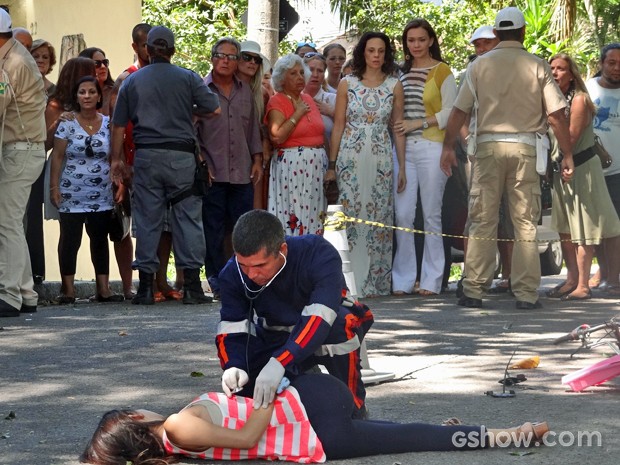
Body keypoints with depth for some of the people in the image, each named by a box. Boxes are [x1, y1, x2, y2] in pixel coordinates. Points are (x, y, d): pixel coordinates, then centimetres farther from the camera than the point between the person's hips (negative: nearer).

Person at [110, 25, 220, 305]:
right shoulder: (187, 78, 2)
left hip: (146, 156, 1)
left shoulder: (132, 81, 7)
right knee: (188, 217, 2)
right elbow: (214, 108, -1)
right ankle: (192, 286, -1)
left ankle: (145, 287, 3)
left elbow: (119, 125, 7)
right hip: (181, 156, -1)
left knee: (147, 220, 4)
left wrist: (116, 159, 16)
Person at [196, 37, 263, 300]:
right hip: (213, 173, -4)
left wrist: (257, 160, 12)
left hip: (242, 172, 4)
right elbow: (191, 130, -2)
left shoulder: (245, 92, 15)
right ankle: (217, 280, 4)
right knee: (213, 230, -2)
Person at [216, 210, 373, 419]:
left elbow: (319, 318, -45)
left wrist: (278, 363, -56)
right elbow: (231, 329, -20)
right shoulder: (233, 274, -19)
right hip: (276, 337, 4)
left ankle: (353, 407, -19)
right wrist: (234, 367, -42)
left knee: (343, 325, -38)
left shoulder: (319, 255, -34)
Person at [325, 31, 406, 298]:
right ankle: (353, 282, -1)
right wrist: (332, 164, 2)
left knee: (379, 218, 0)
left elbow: (399, 128, 9)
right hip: (351, 156, -1)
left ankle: (376, 282, 5)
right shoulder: (347, 84, 4)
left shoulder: (394, 86, 7)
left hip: (381, 158, 1)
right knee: (352, 217, -5)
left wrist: (402, 167, 5)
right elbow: (338, 125, 6)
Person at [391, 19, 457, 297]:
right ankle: (403, 280, 2)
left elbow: (450, 112, -3)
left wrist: (419, 123, -10)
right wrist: (397, 126, 7)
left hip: (431, 146, -4)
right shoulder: (401, 72, 15)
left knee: (431, 214, 0)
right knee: (403, 214, -3)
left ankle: (431, 281, 4)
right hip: (403, 147, 4)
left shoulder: (442, 72, 2)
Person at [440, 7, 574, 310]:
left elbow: (459, 111, 4)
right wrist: (567, 155, 4)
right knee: (525, 223, 2)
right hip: (524, 148, -1)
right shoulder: (537, 67, 1)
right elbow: (556, 115, -2)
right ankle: (526, 293, 1)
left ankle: (473, 290, 2)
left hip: (488, 147, 1)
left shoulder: (480, 65, 4)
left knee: (482, 222, 4)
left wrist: (448, 147, 14)